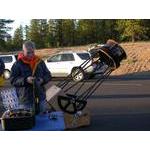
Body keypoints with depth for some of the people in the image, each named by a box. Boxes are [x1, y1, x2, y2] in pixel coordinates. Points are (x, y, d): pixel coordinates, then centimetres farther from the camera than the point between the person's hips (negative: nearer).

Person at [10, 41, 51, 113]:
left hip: (40, 98, 4)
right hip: (25, 99, -3)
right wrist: (25, 80, -24)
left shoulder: (40, 62, 6)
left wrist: (42, 80, -12)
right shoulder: (18, 64, -6)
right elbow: (12, 80, -10)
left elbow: (48, 75, 10)